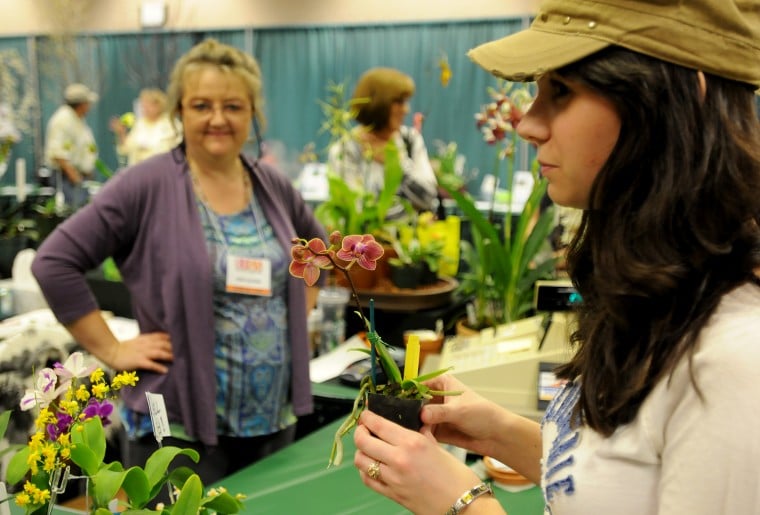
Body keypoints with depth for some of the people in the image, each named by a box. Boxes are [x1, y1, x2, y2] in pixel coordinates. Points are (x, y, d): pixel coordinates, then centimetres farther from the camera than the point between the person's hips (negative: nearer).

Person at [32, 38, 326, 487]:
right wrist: (112, 350, -13)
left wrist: (300, 309, 11)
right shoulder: (147, 186, -11)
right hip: (179, 425, -5)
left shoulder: (274, 187, 5)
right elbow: (54, 263, -13)